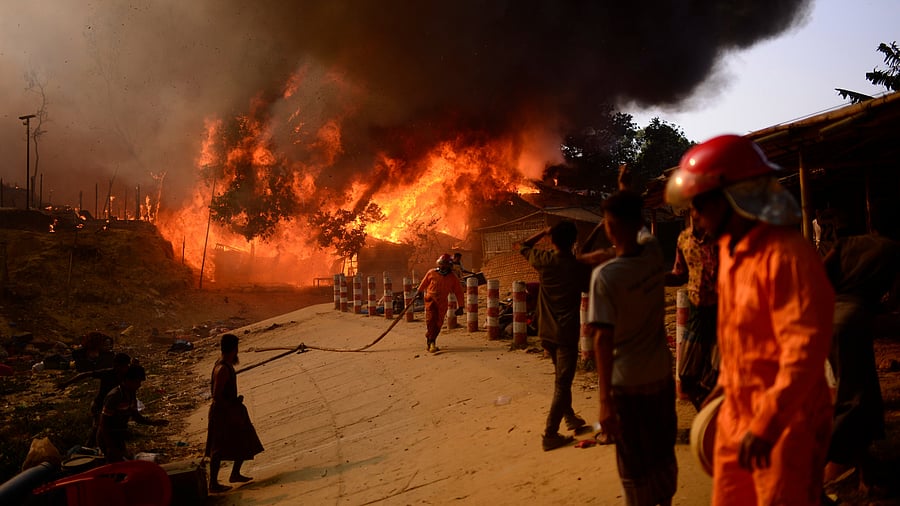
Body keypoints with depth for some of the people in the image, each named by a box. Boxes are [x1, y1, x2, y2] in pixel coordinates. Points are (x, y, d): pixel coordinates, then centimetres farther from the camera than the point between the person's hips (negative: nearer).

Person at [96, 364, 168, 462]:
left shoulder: (132, 394, -1)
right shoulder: (114, 396, -25)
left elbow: (135, 415, 10)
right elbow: (103, 423, -23)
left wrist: (153, 422, -6)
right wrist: (111, 447, -24)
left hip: (119, 437, 8)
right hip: (107, 437, -8)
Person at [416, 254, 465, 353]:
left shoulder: (453, 278, -3)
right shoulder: (431, 273, -4)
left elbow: (459, 292, 1)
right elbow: (424, 283, 15)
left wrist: (460, 307, -1)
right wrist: (419, 291, 29)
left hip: (442, 302, 2)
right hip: (430, 299, -1)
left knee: (438, 323, 5)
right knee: (431, 319, -17)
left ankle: (430, 341, 23)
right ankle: (432, 342, -13)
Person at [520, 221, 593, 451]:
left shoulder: (544, 261, -5)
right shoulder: (580, 267, -11)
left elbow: (524, 246, 14)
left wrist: (543, 232, 16)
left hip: (546, 332, 4)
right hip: (567, 334, -4)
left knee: (562, 378, 23)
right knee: (562, 384, -1)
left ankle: (570, 418, 35)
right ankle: (550, 434, -3)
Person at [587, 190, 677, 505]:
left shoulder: (604, 275, -21)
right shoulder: (654, 252, -6)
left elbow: (603, 339, -25)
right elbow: (640, 233, 19)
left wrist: (604, 400, -24)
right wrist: (626, 196, 32)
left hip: (628, 382, -5)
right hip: (662, 374, 6)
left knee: (635, 466, 9)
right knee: (664, 455, 23)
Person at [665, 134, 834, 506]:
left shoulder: (786, 255, -22)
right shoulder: (731, 249, 6)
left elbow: (806, 349, -26)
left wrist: (766, 425, -26)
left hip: (784, 420, -8)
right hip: (737, 412, 8)